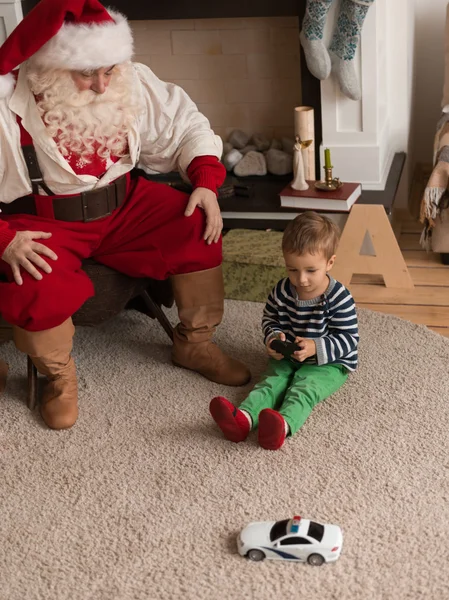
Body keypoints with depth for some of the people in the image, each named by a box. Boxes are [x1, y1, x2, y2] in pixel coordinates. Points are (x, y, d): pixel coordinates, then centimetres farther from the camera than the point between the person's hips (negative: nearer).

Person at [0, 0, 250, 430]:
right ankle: (59, 377, 2)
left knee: (199, 228, -13)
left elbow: (187, 127, 7)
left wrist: (207, 182, -9)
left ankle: (194, 344, 9)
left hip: (124, 205, 4)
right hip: (42, 223, -4)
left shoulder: (133, 84, -5)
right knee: (37, 290, -32)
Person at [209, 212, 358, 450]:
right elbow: (269, 319, 11)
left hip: (328, 363, -4)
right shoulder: (282, 291, -5)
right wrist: (274, 337, -12)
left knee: (304, 387, -31)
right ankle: (243, 418, -50)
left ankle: (283, 425, -61)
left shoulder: (339, 298, -18)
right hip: (287, 359, 4)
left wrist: (315, 348, -30)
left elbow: (349, 339, -16)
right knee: (272, 381, -22)